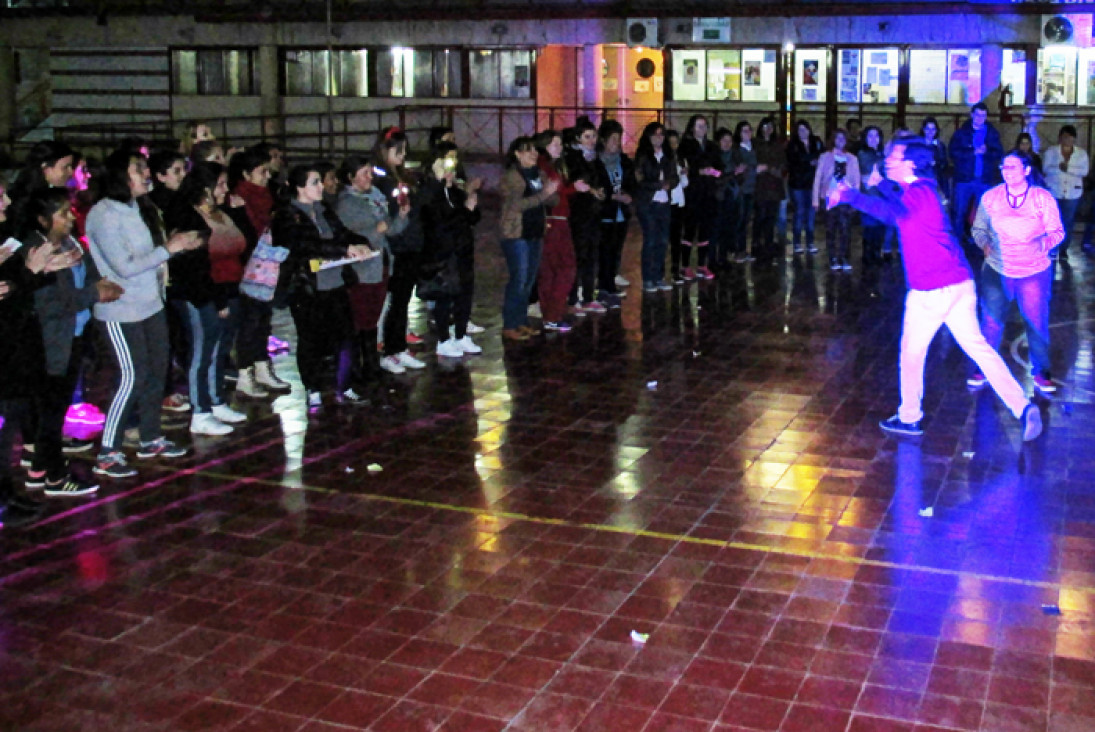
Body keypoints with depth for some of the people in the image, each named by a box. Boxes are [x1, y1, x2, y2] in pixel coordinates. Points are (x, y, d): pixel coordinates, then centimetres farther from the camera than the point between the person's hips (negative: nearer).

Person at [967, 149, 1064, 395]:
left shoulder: (1043, 197, -5)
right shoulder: (990, 197, -2)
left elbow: (1057, 232, -2)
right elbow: (978, 228, 8)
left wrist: (1041, 243, -20)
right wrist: (985, 244, -11)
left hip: (1034, 271, -1)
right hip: (996, 271, 1)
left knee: (1037, 322, 6)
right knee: (991, 321, 3)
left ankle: (1041, 372, 24)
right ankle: (984, 368, 22)